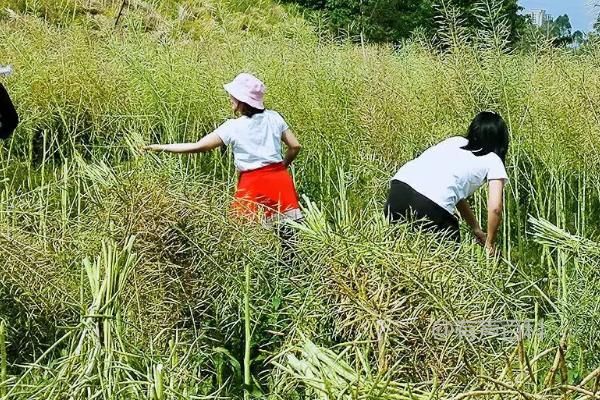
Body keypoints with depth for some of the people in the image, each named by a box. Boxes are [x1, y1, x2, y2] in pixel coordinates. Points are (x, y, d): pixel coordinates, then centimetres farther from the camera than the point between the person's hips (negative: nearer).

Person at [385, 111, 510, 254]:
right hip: (429, 206, -6)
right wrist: (489, 244, 17)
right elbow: (495, 208, 2)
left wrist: (476, 230, 38)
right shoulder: (493, 161, 14)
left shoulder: (455, 141, 30)